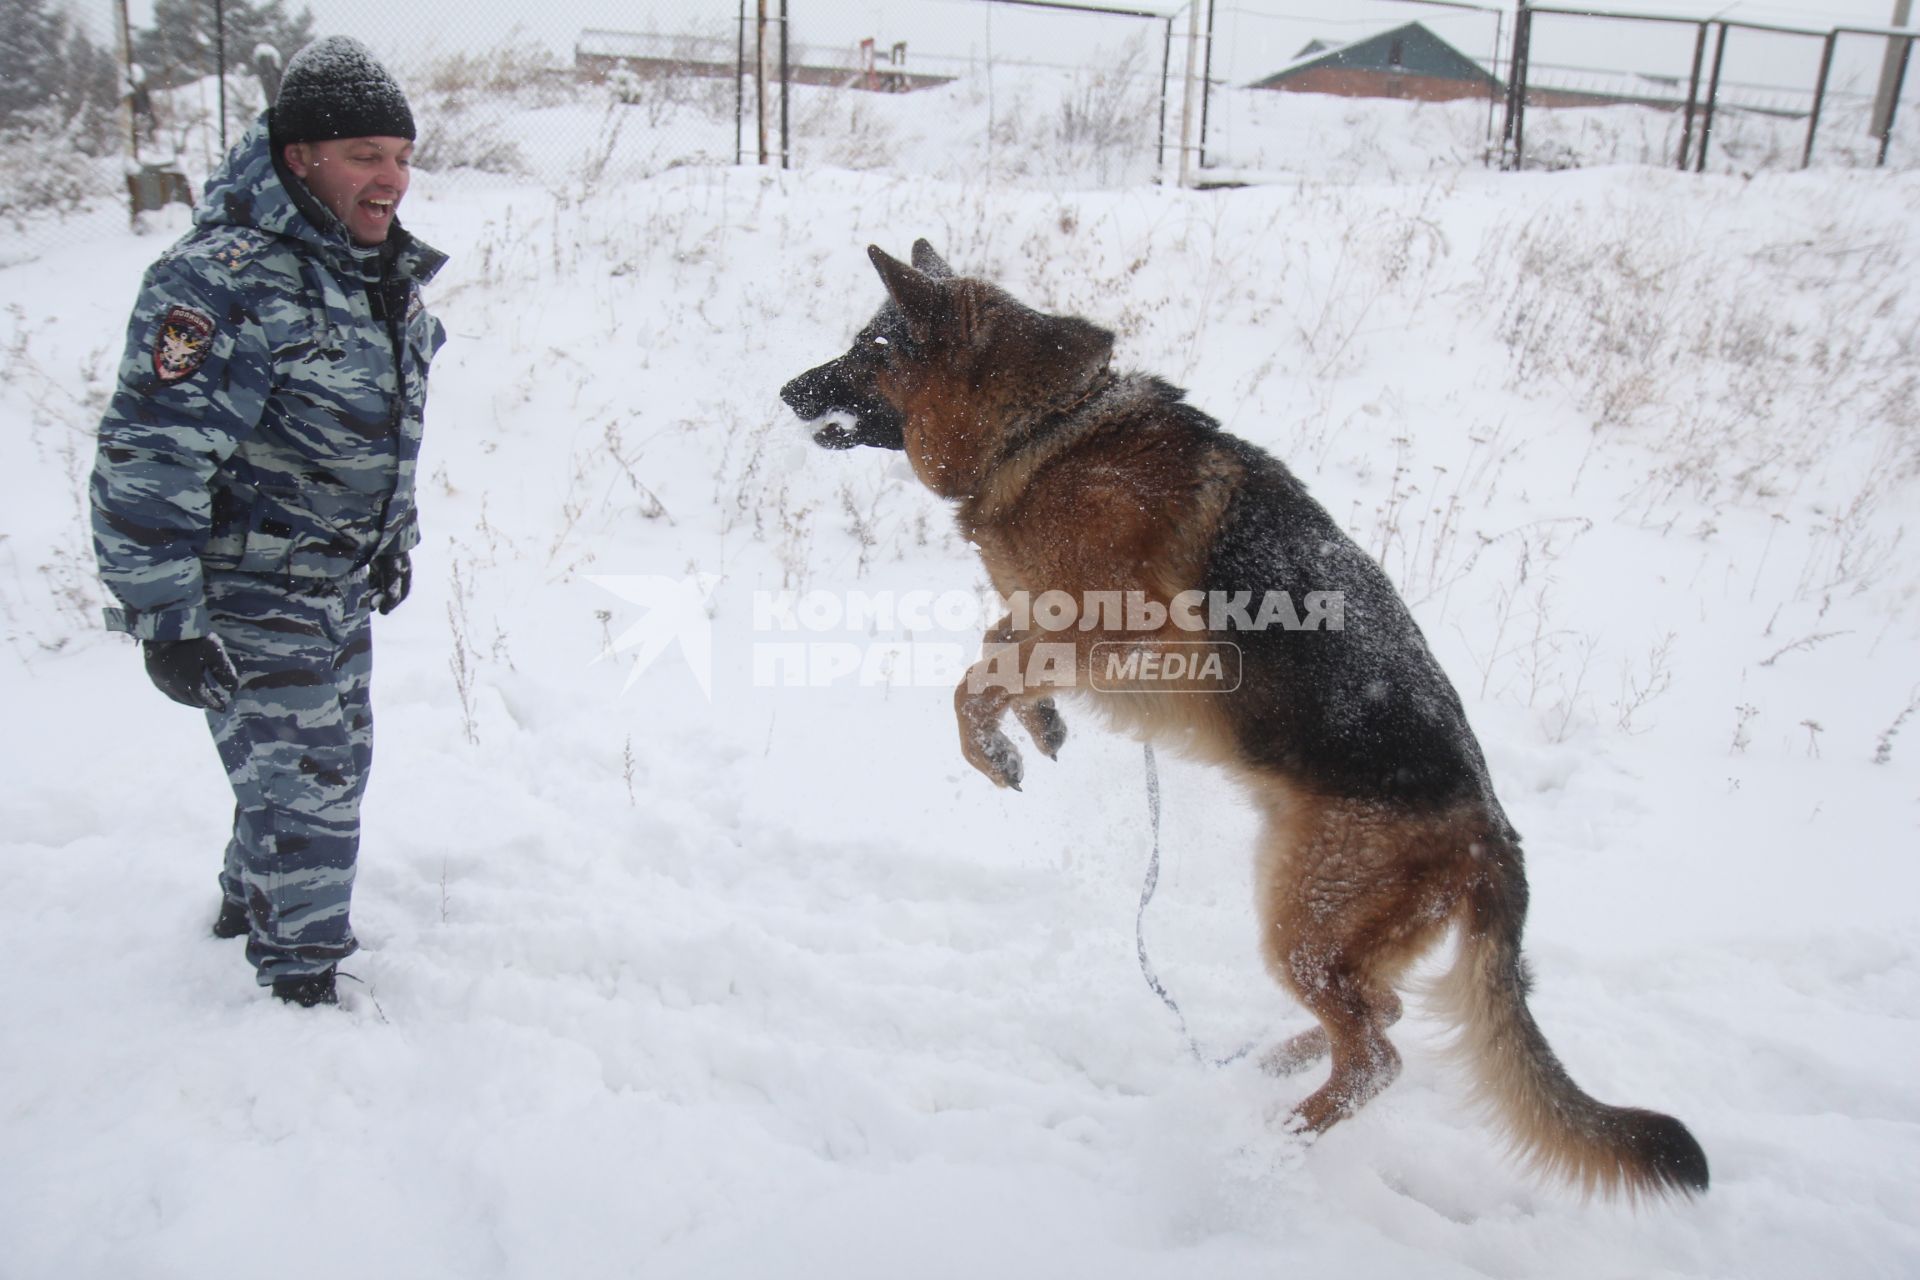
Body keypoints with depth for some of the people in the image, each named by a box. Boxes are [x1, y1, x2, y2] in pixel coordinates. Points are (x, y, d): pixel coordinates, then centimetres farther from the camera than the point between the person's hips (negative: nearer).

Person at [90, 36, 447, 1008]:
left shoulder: (383, 271, 5)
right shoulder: (226, 282, -24)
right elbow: (149, 459, -25)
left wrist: (394, 537, 22)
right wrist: (165, 619, -24)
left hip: (341, 592, 9)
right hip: (251, 600, -9)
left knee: (331, 769, 23)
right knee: (305, 794, 1)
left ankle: (252, 906, 48)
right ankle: (300, 985, 22)